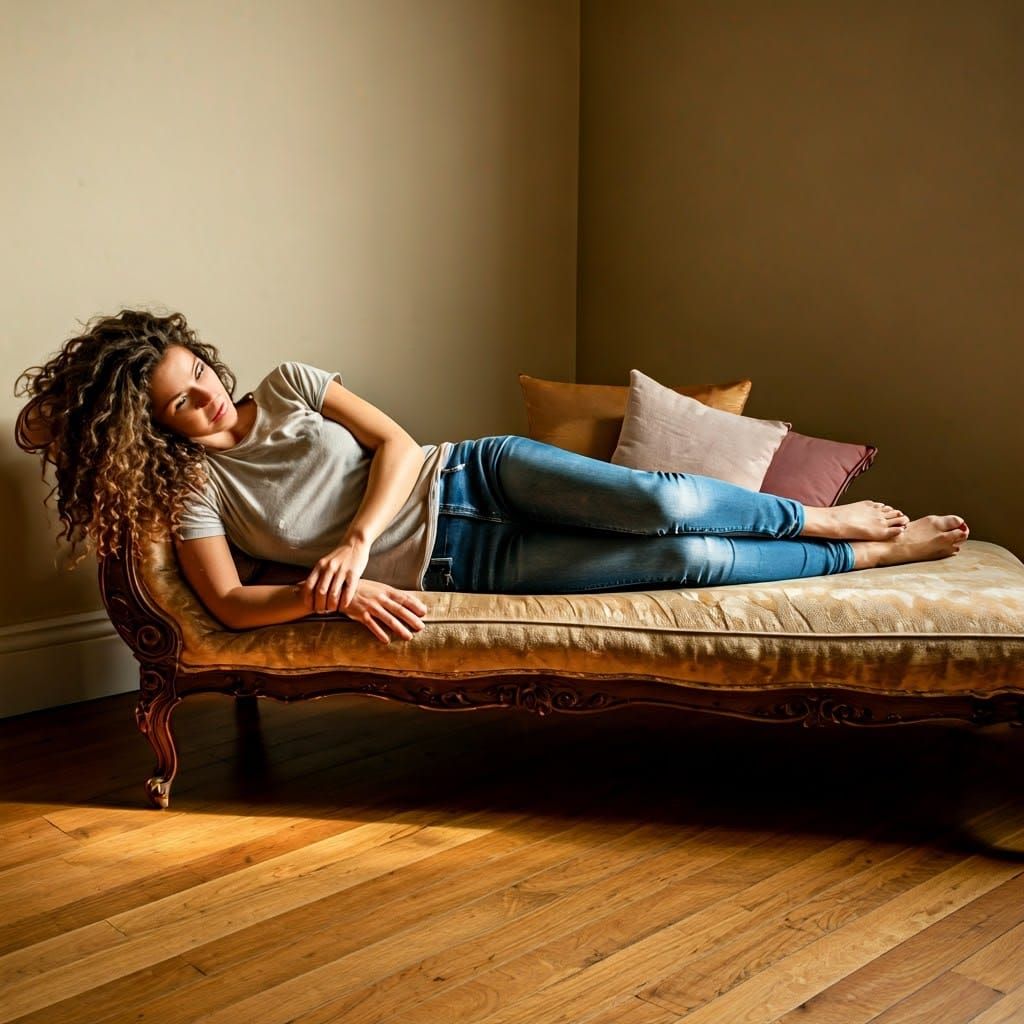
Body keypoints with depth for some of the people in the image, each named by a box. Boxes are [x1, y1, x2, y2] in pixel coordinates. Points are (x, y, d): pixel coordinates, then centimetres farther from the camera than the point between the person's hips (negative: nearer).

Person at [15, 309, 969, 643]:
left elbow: (397, 442, -4)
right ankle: (868, 556, 3)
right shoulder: (192, 489, -3)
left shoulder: (284, 386, 2)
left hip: (470, 475, 3)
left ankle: (830, 518, 7)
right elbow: (229, 604, -14)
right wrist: (338, 592, -28)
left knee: (663, 504, -20)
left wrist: (357, 538, -19)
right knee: (683, 560, -13)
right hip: (456, 562, -2)